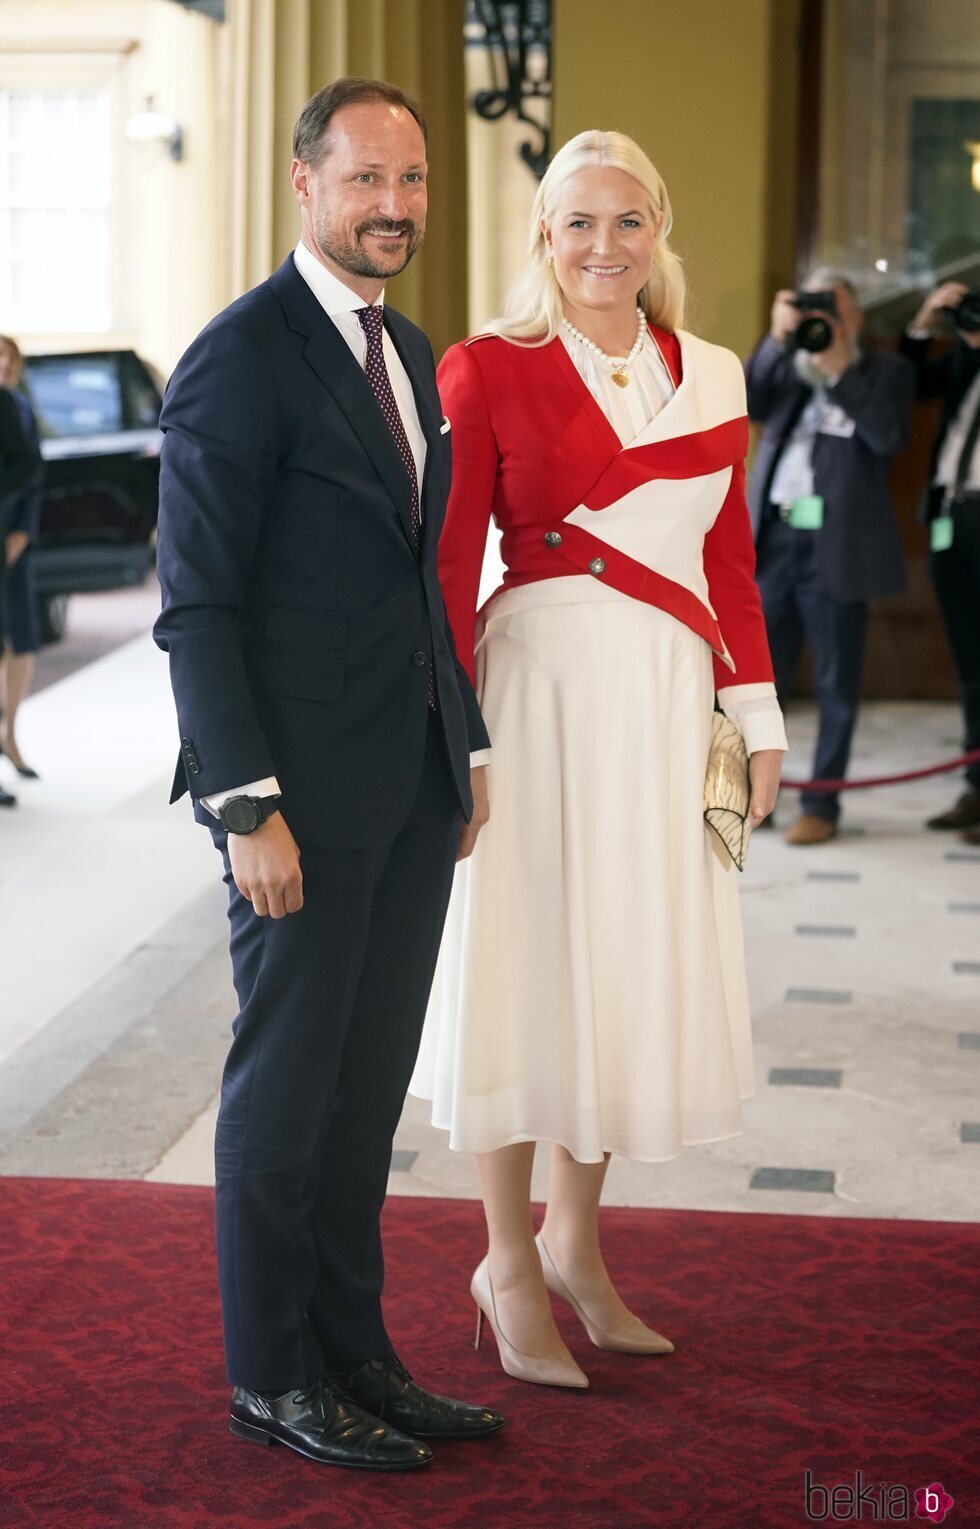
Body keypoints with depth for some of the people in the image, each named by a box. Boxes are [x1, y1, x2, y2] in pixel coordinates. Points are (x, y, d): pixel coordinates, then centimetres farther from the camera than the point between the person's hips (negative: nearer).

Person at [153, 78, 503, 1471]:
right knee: (286, 1090, 5)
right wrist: (246, 807, -19)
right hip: (306, 793, -7)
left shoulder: (408, 353, 14)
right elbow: (197, 607, -14)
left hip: (414, 789, 8)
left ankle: (354, 1351, 26)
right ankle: (271, 1377, 20)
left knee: (369, 1089, 14)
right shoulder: (241, 361, -12)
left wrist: (467, 742, 15)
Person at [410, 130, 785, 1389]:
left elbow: (731, 560, 12)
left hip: (669, 704, 5)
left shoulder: (709, 377, 9)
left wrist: (757, 717, 8)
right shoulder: (487, 370, -5)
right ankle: (509, 1261, 21)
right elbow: (448, 567, -8)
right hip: (542, 692, -5)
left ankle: (576, 1242, 29)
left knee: (629, 969, 12)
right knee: (526, 965, 4)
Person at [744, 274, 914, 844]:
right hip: (775, 540, 4)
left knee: (836, 683, 2)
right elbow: (745, 405, -1)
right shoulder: (788, 369, 16)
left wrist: (840, 368, -13)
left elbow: (890, 437, -12)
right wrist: (778, 338, -8)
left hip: (837, 547, -4)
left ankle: (822, 804, 9)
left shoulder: (887, 373, 5)